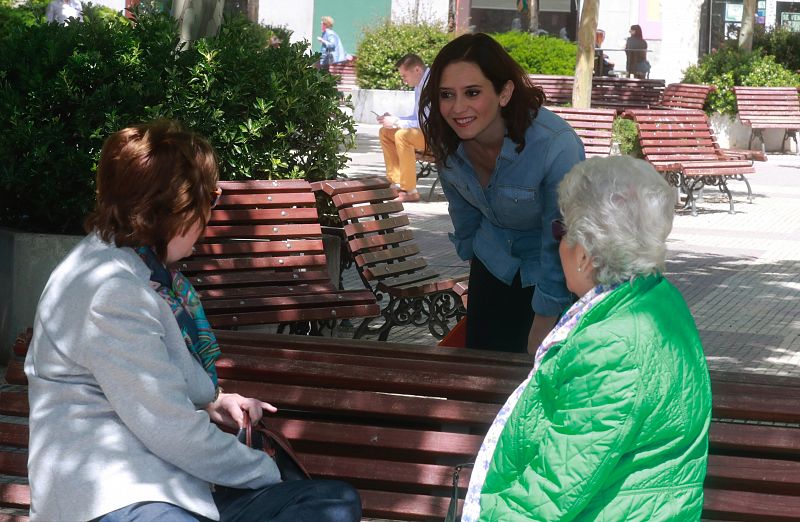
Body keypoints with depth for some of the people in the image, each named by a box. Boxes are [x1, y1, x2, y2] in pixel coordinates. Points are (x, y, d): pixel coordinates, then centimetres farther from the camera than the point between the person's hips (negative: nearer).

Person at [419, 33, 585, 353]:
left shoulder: (557, 147, -34)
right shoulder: (446, 140, -16)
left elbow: (561, 247, -25)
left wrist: (538, 340, -19)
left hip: (560, 278, -5)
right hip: (494, 264, 5)